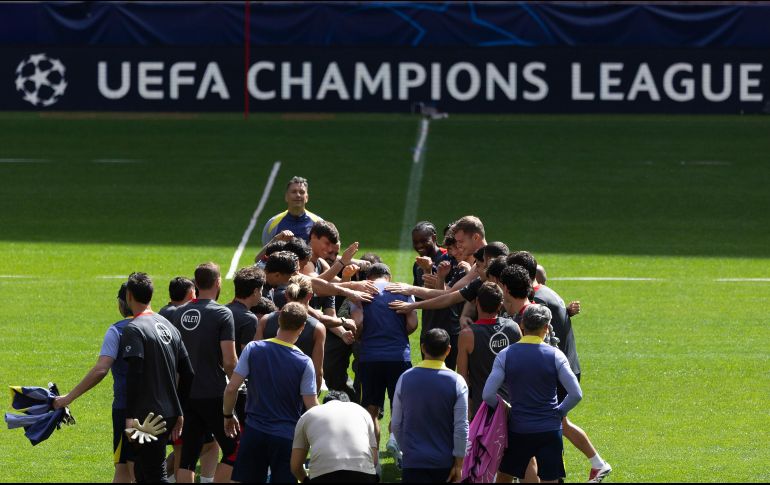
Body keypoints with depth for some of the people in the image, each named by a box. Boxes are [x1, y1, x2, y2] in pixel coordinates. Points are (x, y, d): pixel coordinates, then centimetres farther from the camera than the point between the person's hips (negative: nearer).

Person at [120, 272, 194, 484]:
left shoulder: (134, 329, -11)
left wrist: (130, 416, -19)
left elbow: (134, 373, -20)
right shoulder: (168, 326, 14)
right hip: (169, 415, 8)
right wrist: (179, 412, 20)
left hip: (148, 416, -8)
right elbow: (188, 373, 15)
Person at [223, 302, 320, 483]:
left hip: (254, 432, 2)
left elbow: (231, 388, -5)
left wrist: (228, 416, 11)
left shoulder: (253, 349, -5)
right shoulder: (304, 363, -9)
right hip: (286, 437, -2)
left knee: (244, 480, 10)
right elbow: (311, 407, -9)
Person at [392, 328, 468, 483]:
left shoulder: (405, 379, -1)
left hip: (414, 460, 0)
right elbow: (461, 427, -9)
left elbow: (396, 424, 5)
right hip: (445, 461, 0)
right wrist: (459, 464, -3)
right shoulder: (456, 382, -7)